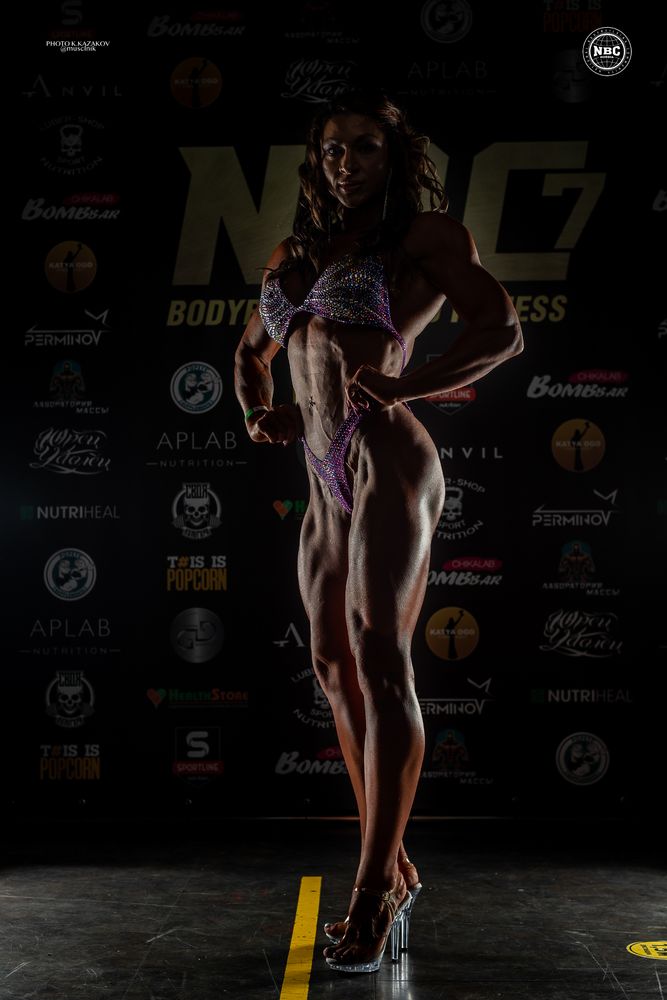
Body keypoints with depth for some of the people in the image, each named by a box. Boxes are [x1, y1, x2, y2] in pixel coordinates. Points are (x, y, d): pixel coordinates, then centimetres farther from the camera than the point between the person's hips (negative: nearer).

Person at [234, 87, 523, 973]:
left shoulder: (426, 235, 3)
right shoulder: (297, 253, 21)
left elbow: (502, 333, -6)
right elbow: (252, 352, 31)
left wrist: (405, 388, -15)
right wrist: (257, 414, 10)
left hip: (386, 457, -7)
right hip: (326, 478, 8)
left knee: (380, 658, -13)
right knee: (335, 662, 8)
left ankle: (374, 889, -8)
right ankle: (395, 871, 20)